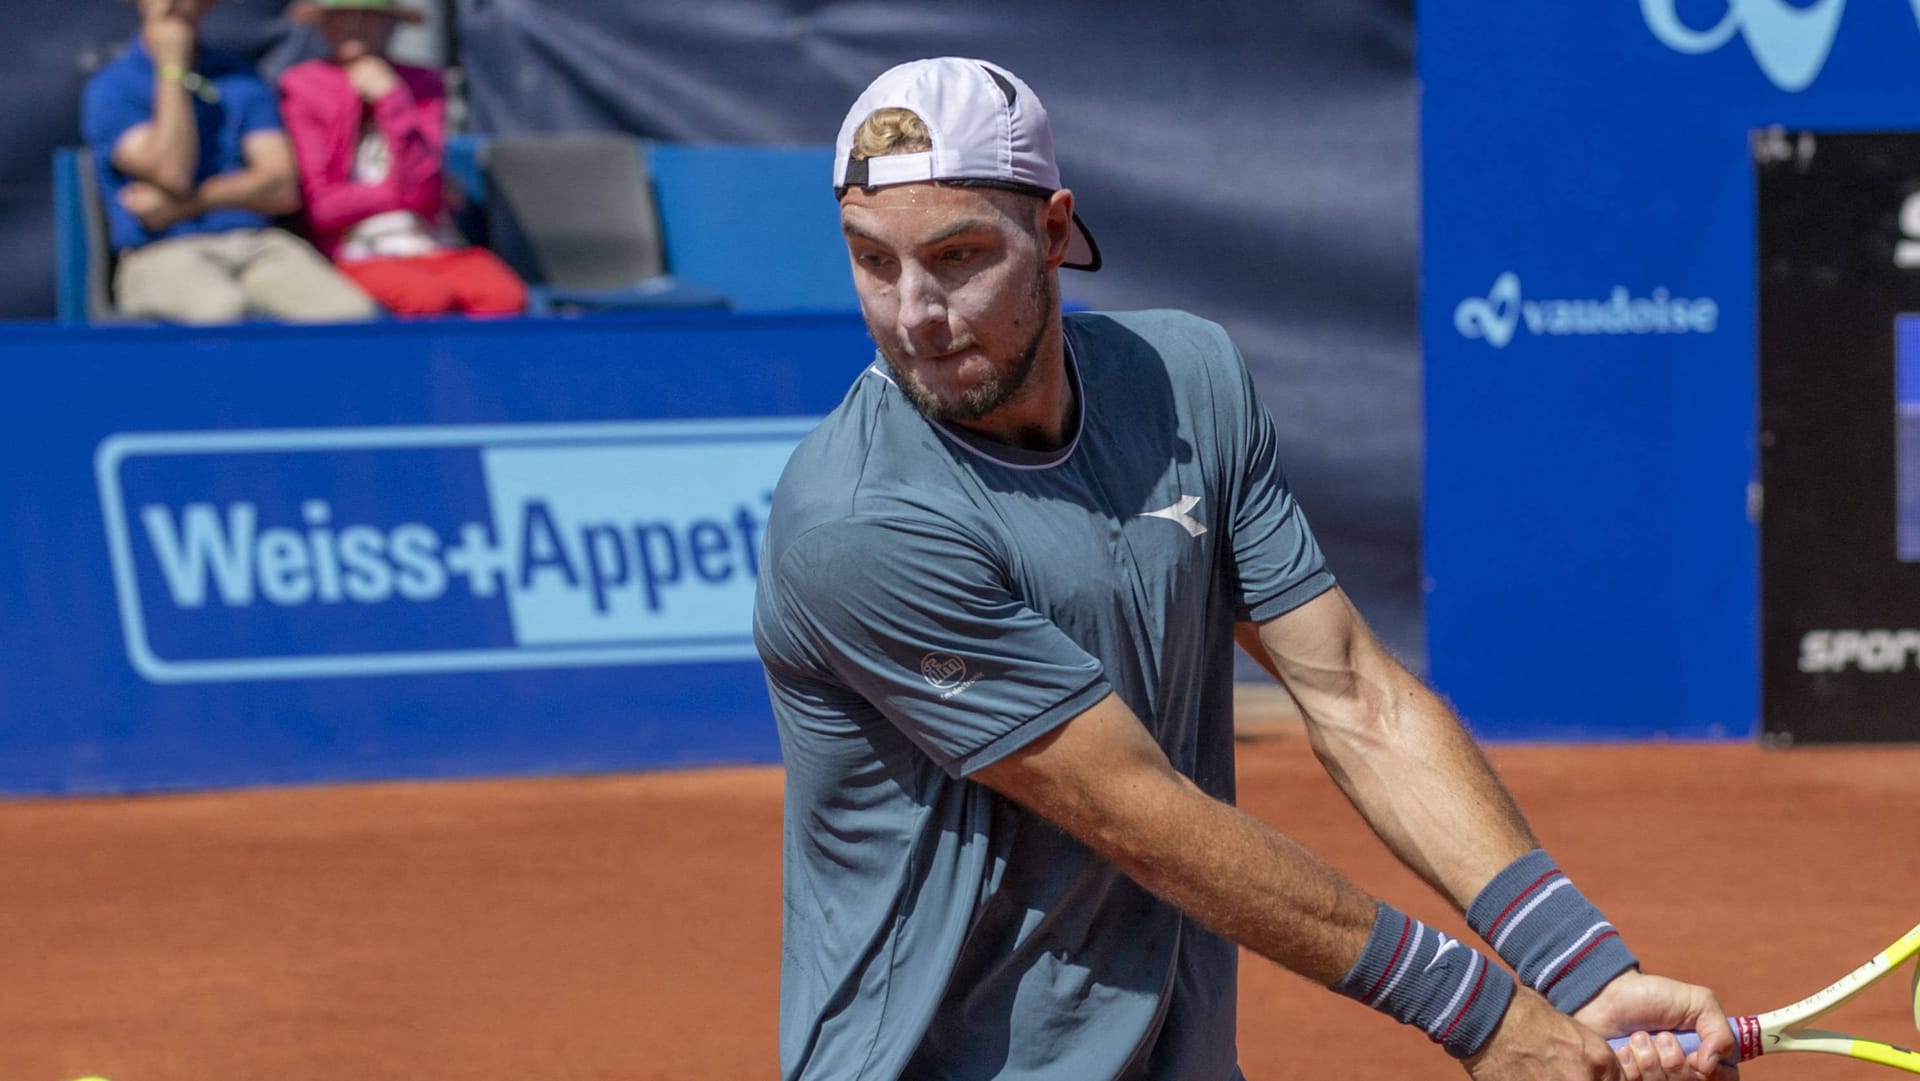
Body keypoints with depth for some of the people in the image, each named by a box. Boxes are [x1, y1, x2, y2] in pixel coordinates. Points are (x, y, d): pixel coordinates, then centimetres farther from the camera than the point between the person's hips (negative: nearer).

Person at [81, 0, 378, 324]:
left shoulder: (241, 78, 20)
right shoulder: (110, 88, 9)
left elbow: (283, 189, 8)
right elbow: (170, 174, -9)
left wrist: (186, 204, -6)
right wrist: (172, 67, 0)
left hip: (259, 248, 3)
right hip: (163, 255, -3)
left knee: (351, 311, -30)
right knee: (222, 311, -41)